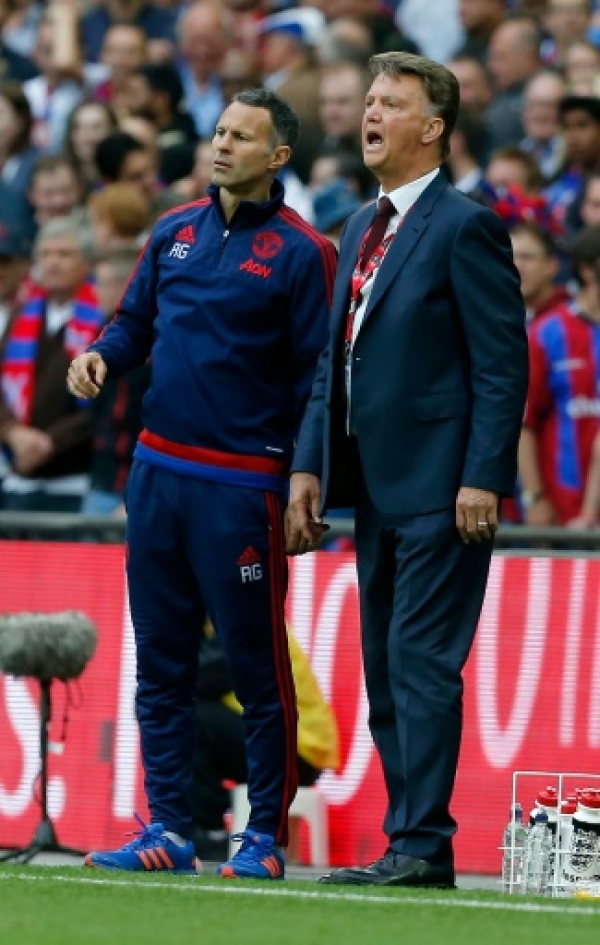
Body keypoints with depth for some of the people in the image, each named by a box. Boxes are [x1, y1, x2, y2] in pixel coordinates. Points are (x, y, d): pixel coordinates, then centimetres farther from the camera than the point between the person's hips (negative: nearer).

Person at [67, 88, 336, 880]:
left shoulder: (300, 252, -5)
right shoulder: (175, 232, 12)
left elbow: (316, 378, -6)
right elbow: (136, 324, 20)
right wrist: (100, 357, -2)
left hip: (243, 482, -6)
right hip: (157, 471, 6)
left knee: (258, 665, -2)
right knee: (160, 660, 8)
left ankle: (266, 836, 4)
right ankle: (168, 830, 13)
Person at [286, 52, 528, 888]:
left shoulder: (465, 227, -9)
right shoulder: (361, 231, 17)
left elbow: (503, 364, -12)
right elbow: (335, 361, 20)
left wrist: (482, 479, -18)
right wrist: (309, 465, 12)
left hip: (441, 491, -9)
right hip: (377, 489, 9)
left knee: (420, 664, -11)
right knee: (385, 672, 8)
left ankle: (423, 846, -10)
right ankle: (409, 845, 12)